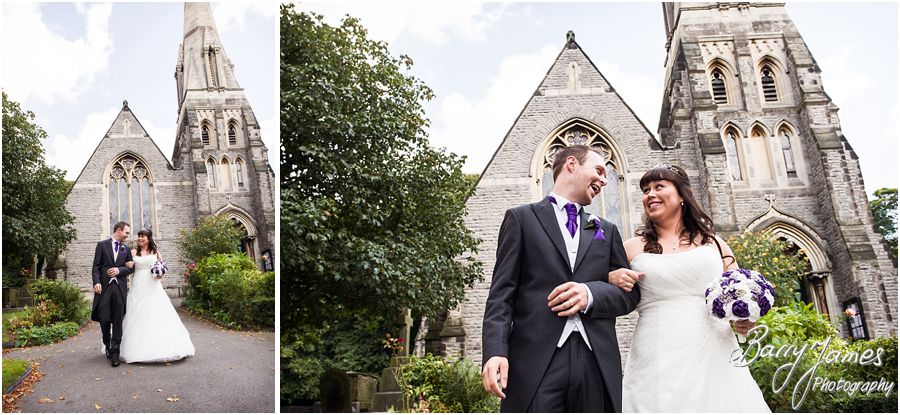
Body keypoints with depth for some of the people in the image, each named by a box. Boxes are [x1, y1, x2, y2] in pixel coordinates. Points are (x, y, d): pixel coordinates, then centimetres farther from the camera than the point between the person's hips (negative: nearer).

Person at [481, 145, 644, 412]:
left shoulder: (607, 231, 23)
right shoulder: (521, 218, 10)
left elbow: (630, 293, 14)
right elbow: (502, 293, 2)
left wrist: (591, 293, -7)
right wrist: (495, 351, -13)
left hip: (597, 364, 4)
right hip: (535, 363, -3)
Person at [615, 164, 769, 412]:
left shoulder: (713, 242, 12)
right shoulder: (633, 248, 9)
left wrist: (745, 320, -4)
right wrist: (611, 279, -7)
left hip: (714, 357, 1)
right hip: (658, 362, -1)